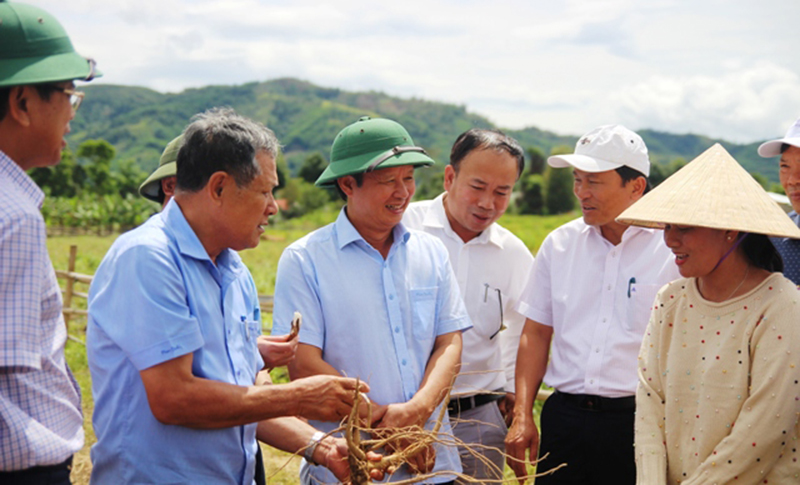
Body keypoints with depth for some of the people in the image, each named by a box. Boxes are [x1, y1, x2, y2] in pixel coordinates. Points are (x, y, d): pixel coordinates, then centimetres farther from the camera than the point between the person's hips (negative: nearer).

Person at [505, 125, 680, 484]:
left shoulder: (673, 250, -6)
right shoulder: (559, 244, 7)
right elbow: (536, 333, 11)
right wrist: (522, 416, 5)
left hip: (637, 422, -3)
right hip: (564, 415, 4)